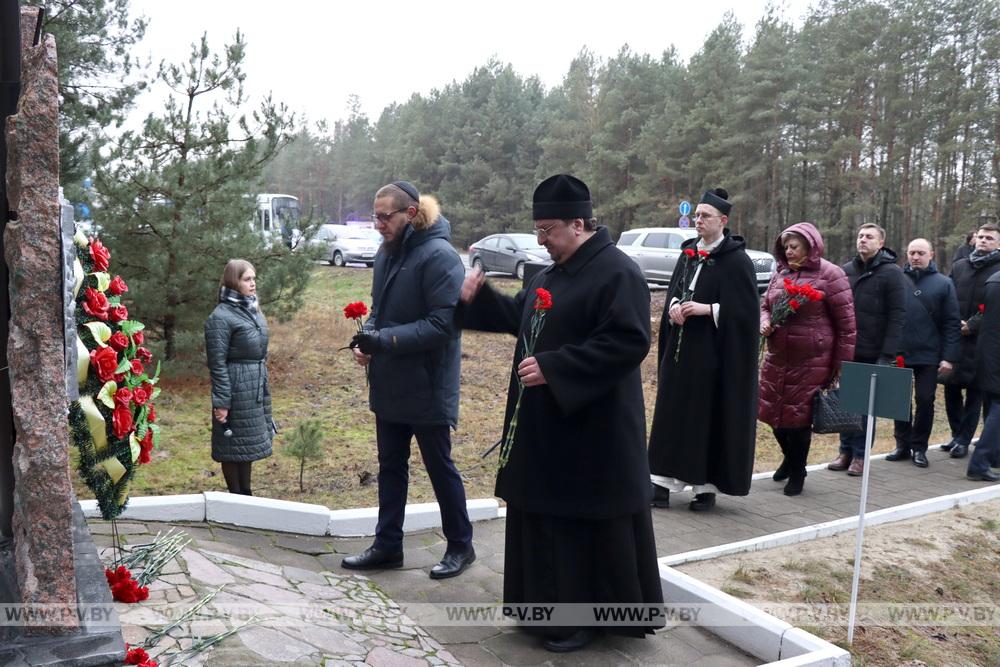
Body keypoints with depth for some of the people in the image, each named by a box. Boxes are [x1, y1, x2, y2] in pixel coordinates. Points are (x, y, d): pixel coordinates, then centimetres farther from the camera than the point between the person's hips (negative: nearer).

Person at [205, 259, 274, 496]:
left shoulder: (253, 311, 11)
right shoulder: (220, 317, -14)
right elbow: (217, 363, -16)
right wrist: (221, 402, -18)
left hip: (256, 389, 8)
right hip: (236, 390, -8)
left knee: (250, 441, 16)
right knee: (234, 443, 3)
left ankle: (246, 494, 28)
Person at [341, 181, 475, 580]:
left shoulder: (439, 257, -18)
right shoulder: (387, 252, 7)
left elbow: (443, 324, -23)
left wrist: (384, 339, -24)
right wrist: (366, 338, -3)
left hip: (427, 390, -8)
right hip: (389, 386, 8)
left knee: (440, 468, 7)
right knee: (390, 466, 16)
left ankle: (460, 547, 25)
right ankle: (387, 546, 30)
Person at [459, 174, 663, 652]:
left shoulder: (617, 273, -16)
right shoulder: (552, 273, 12)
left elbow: (628, 343, -24)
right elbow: (520, 317, 24)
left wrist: (553, 368, -26)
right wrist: (479, 299, 7)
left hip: (592, 431, -9)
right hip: (547, 425, 9)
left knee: (588, 524, 2)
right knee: (547, 519, 16)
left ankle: (589, 617, 18)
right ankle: (554, 605, 31)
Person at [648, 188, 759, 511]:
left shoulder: (737, 260, -9)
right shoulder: (689, 252, 11)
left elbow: (745, 310, -12)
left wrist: (706, 309, -19)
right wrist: (674, 306, -5)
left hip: (713, 352, -6)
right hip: (680, 347, 6)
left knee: (710, 416, 0)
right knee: (672, 412, 5)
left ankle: (707, 486, 12)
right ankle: (664, 482, 10)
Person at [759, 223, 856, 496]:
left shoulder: (829, 274, -8)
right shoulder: (781, 273, 9)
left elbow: (846, 322, -7)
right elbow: (765, 306, 21)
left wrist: (842, 366, -9)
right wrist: (765, 322, -3)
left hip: (811, 362, -6)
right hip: (777, 358, 6)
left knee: (799, 417, 1)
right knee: (773, 412, 12)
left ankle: (797, 473, 23)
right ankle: (790, 459, 39)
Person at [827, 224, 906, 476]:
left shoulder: (891, 273, -5)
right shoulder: (846, 270, 9)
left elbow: (897, 316, -10)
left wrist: (888, 355, -16)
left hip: (873, 354, -4)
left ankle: (860, 455, 12)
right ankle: (846, 451, 18)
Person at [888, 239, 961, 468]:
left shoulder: (943, 283, 1)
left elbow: (952, 323, -1)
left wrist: (949, 356, -8)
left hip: (929, 355, -1)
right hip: (898, 353, 1)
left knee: (925, 401, 4)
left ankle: (919, 447, 18)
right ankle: (902, 444, 21)